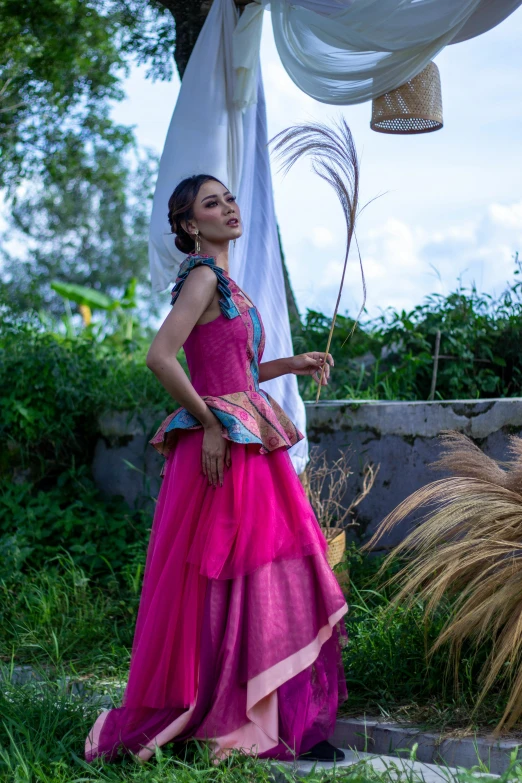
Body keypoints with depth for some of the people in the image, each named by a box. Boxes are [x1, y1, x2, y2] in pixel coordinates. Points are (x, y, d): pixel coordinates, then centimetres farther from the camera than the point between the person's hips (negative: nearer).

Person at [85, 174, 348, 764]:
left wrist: (292, 365, 13)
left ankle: (290, 724, 17)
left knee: (274, 581, 10)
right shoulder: (203, 277, -10)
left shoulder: (224, 283, 19)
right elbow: (159, 356, -21)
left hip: (251, 447, 9)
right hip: (224, 447, -9)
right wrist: (210, 423, -16)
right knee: (230, 582, -3)